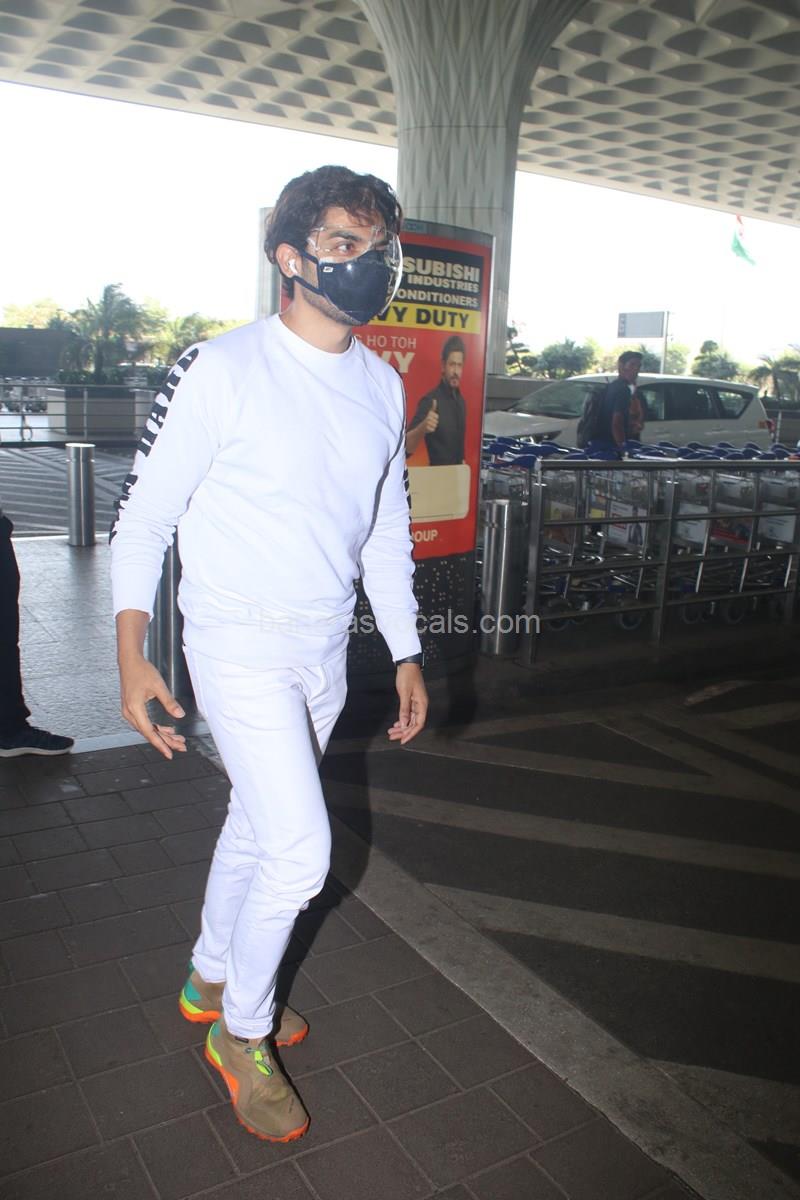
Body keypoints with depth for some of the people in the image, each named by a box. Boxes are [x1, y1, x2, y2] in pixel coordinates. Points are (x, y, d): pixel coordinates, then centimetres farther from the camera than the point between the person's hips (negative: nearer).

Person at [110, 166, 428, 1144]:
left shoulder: (383, 386, 5)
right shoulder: (221, 371, -13)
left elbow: (387, 530, 12)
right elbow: (143, 515, -8)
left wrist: (407, 653, 10)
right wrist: (131, 658, -14)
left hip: (325, 652, 6)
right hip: (239, 645, -6)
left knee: (257, 826, 19)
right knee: (301, 850, -9)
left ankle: (211, 981, 44)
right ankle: (241, 1033, 19)